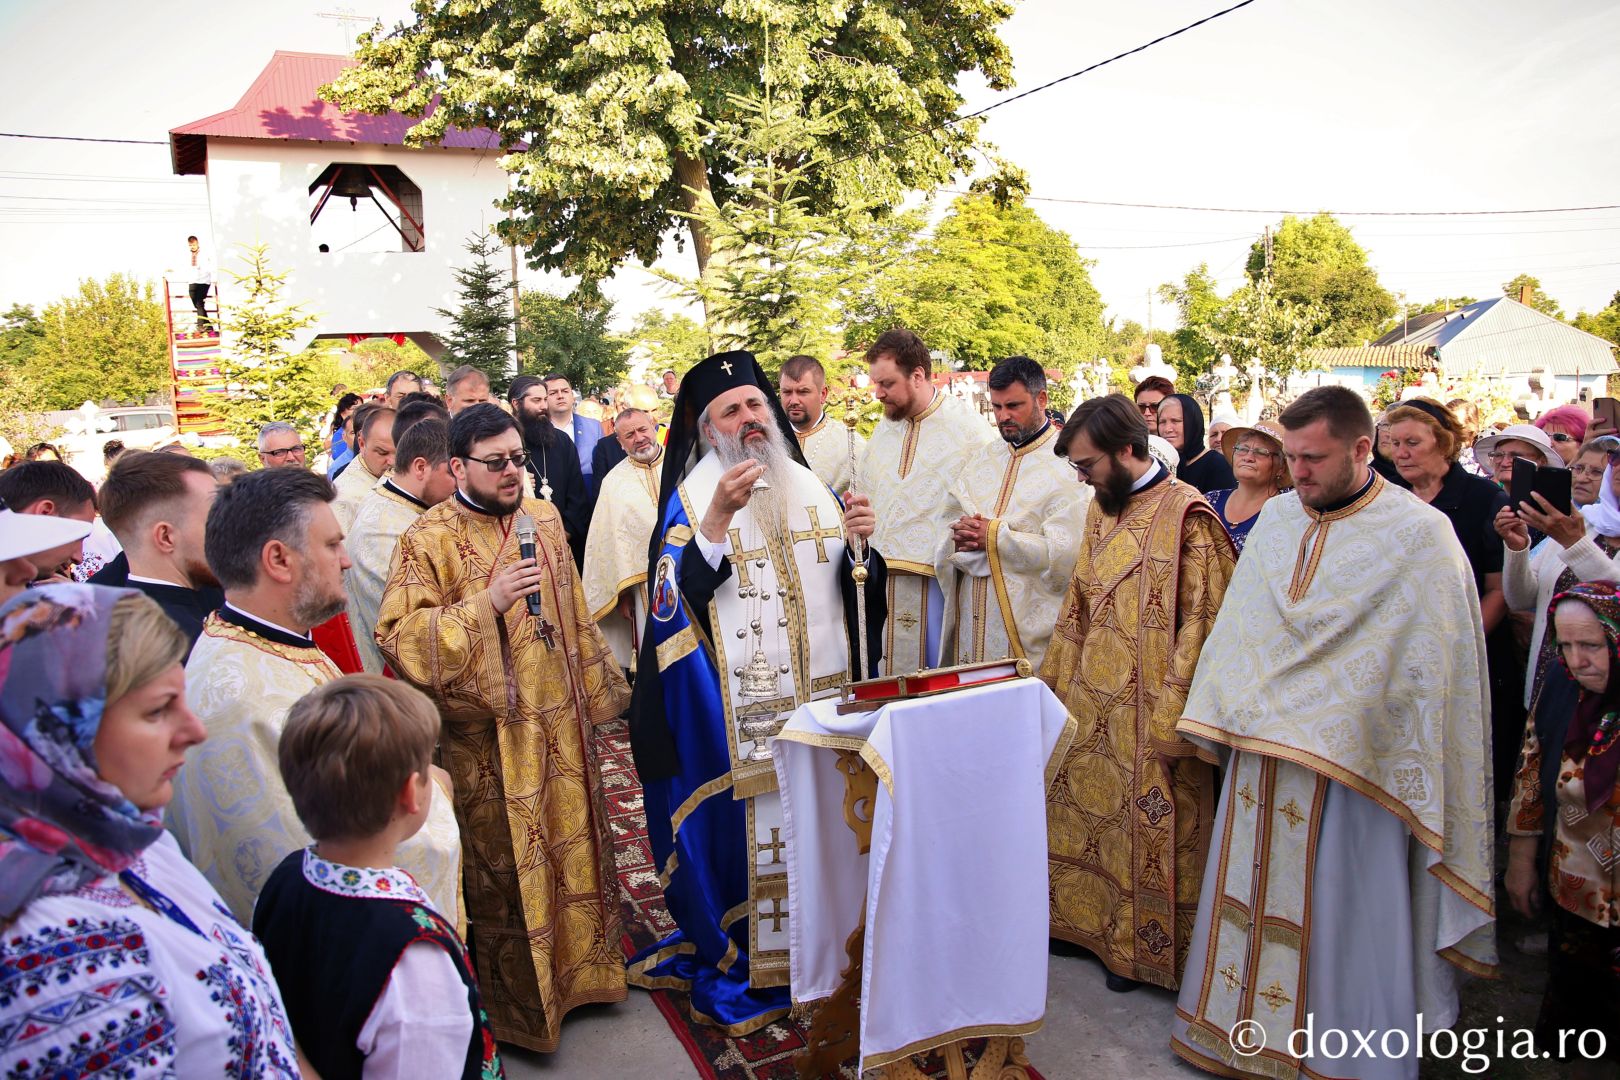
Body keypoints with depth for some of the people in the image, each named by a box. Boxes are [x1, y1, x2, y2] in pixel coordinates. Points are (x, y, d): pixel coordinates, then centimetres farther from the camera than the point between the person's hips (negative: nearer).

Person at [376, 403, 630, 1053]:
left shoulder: (543, 518, 5)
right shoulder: (430, 539, -13)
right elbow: (399, 637, -19)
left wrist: (597, 688, 17)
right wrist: (487, 601, -27)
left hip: (560, 725, 5)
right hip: (490, 739, -5)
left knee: (572, 849, 18)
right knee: (506, 871, 9)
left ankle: (578, 968, 40)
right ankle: (520, 1010, 28)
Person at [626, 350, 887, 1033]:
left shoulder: (810, 487, 11)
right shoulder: (691, 499, -4)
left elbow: (854, 589, 12)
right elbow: (673, 599, -18)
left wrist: (860, 543, -9)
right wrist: (718, 519, -28)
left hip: (823, 700, 5)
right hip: (739, 714, -4)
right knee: (747, 825, 1)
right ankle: (736, 968, 22)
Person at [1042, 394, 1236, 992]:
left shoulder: (1186, 517, -16)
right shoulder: (1101, 511, 9)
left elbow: (1203, 621, -18)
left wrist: (1174, 719, -19)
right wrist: (1054, 682, 15)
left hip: (1148, 715, -7)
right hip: (1090, 706, 7)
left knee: (1147, 832, 7)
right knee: (1083, 816, 16)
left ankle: (1143, 946, 26)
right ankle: (1083, 920, 35)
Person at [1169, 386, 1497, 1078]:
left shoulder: (1420, 534, -9)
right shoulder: (1276, 517, 7)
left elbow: (1438, 667, -9)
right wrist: (1217, 721, 9)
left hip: (1354, 763, -5)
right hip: (1262, 752, 5)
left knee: (1345, 921, 5)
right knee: (1254, 901, 14)